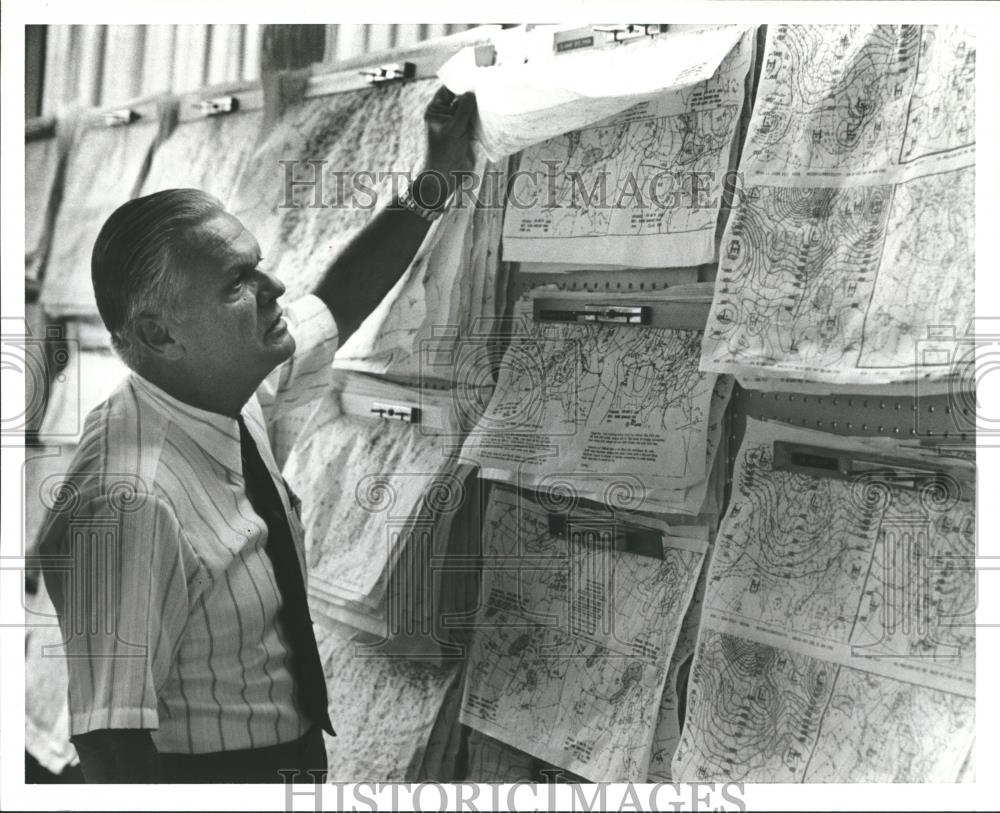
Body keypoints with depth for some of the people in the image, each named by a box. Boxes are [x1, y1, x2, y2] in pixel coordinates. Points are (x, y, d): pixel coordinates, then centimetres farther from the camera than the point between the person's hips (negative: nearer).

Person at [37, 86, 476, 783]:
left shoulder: (232, 390, -7)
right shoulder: (130, 504, -32)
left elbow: (333, 310, 10)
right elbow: (111, 744, -30)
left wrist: (435, 184, 3)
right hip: (204, 774, -8)